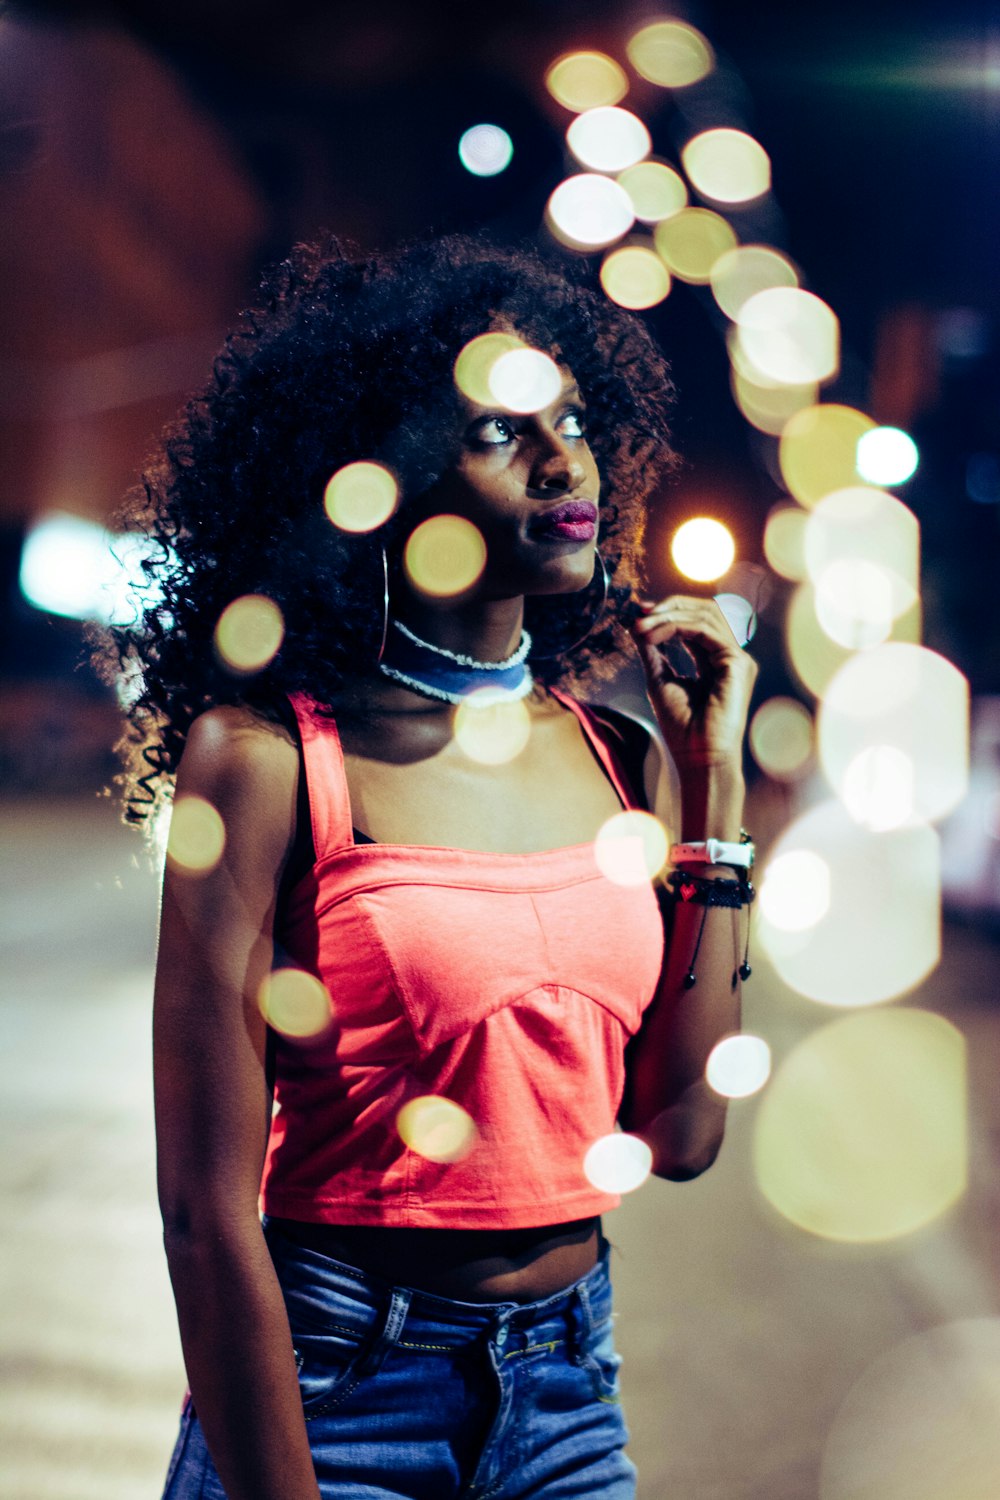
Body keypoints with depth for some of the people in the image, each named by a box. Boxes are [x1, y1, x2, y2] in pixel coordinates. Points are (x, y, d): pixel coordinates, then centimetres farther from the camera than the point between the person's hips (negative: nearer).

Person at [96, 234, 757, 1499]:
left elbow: (680, 1131, -2)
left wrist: (714, 779, -2)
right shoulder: (270, 756, -15)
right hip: (334, 1393, -5)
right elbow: (209, 1213, -15)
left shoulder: (616, 752, 0)